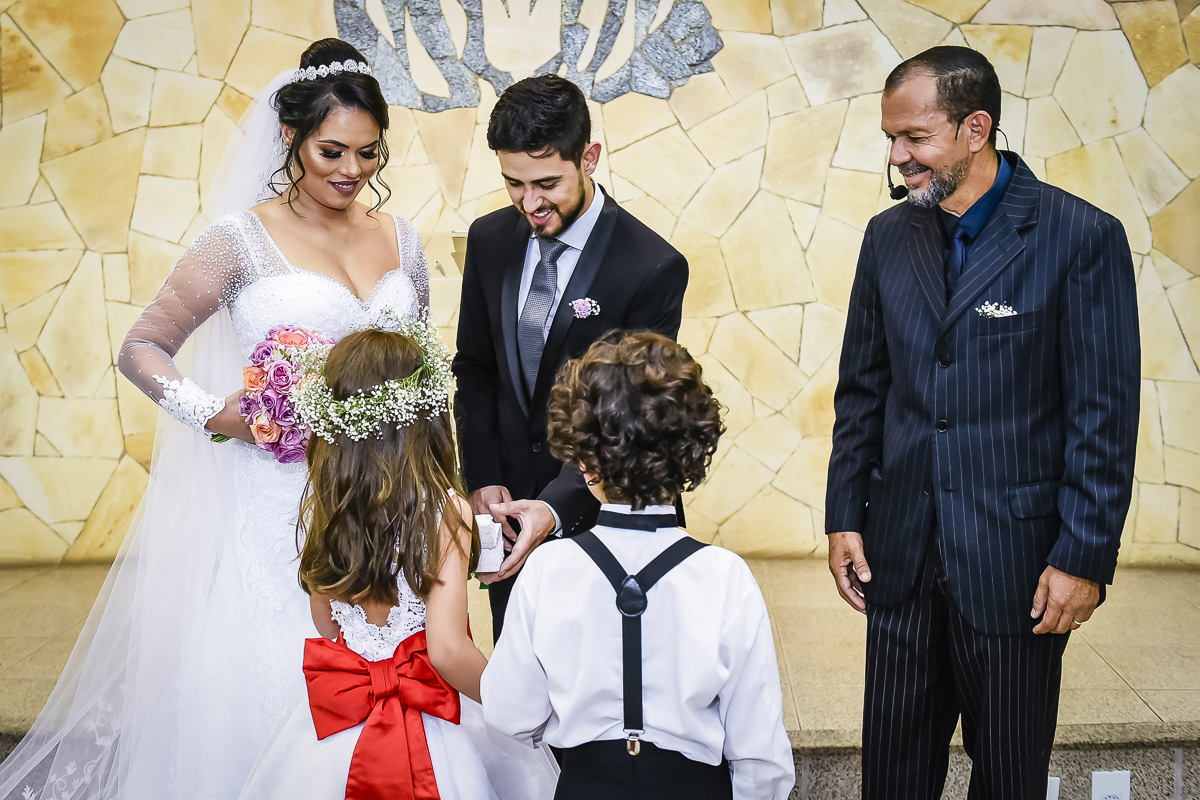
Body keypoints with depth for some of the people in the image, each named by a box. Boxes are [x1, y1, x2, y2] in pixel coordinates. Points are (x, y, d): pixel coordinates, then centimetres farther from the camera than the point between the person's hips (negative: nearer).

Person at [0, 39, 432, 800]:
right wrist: (212, 414, -15)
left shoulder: (400, 238, 9)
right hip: (278, 502, -3)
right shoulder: (243, 238, -4)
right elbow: (142, 349, 0)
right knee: (271, 682, 1)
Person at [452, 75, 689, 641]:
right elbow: (474, 370, 7)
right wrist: (483, 479, -4)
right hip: (509, 507, 5)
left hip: (599, 512, -4)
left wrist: (555, 508, -31)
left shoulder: (653, 268, -18)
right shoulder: (489, 239, -1)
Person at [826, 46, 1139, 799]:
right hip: (899, 555, 4)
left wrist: (1085, 556, -12)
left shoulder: (1083, 237, -9)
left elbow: (1105, 416, -9)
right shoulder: (889, 235, 6)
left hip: (1015, 561, -4)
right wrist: (843, 515, 7)